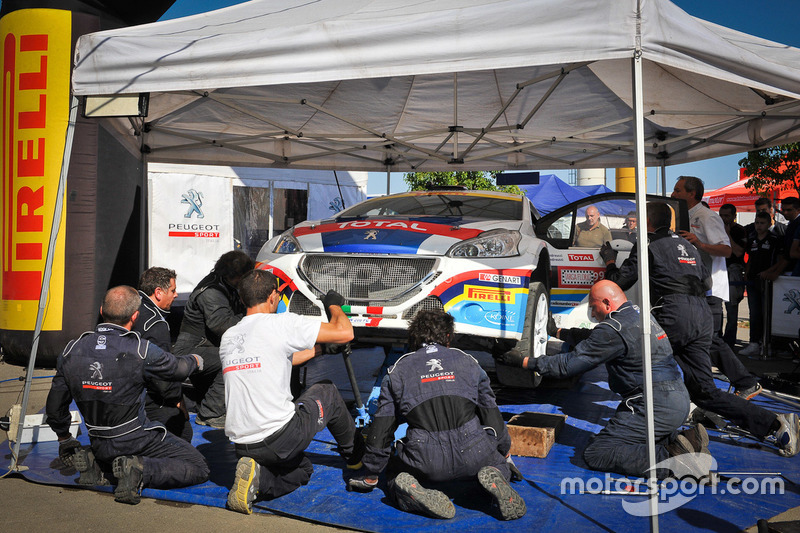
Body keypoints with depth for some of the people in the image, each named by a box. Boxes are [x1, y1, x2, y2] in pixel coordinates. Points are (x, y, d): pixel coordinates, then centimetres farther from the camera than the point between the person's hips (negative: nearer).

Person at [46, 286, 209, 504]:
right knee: (198, 468, 0)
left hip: (99, 445, 6)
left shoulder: (72, 350, -4)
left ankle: (90, 461, 7)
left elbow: (55, 406, 5)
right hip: (136, 441, -6)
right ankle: (140, 470, -17)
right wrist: (195, 361, 23)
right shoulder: (140, 351, -19)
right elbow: (176, 368, 0)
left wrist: (64, 439, 24)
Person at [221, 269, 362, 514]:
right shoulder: (281, 323, -10)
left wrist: (317, 350, 36)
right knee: (326, 392, 21)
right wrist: (334, 305, 12)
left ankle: (256, 477, 3)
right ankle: (356, 454, 36)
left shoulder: (227, 337, 11)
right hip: (281, 439, -6)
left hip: (242, 445, 6)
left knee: (303, 469, 31)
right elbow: (344, 333, -9)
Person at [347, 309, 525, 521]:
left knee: (397, 483, 28)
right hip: (472, 453, 1)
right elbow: (490, 411, 21)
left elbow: (382, 428, 13)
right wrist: (504, 453, 38)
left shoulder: (398, 370, 14)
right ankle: (493, 478, -6)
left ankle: (414, 493, -9)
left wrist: (370, 475, 25)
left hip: (426, 459, -1)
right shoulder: (467, 362, 18)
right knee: (501, 468, 31)